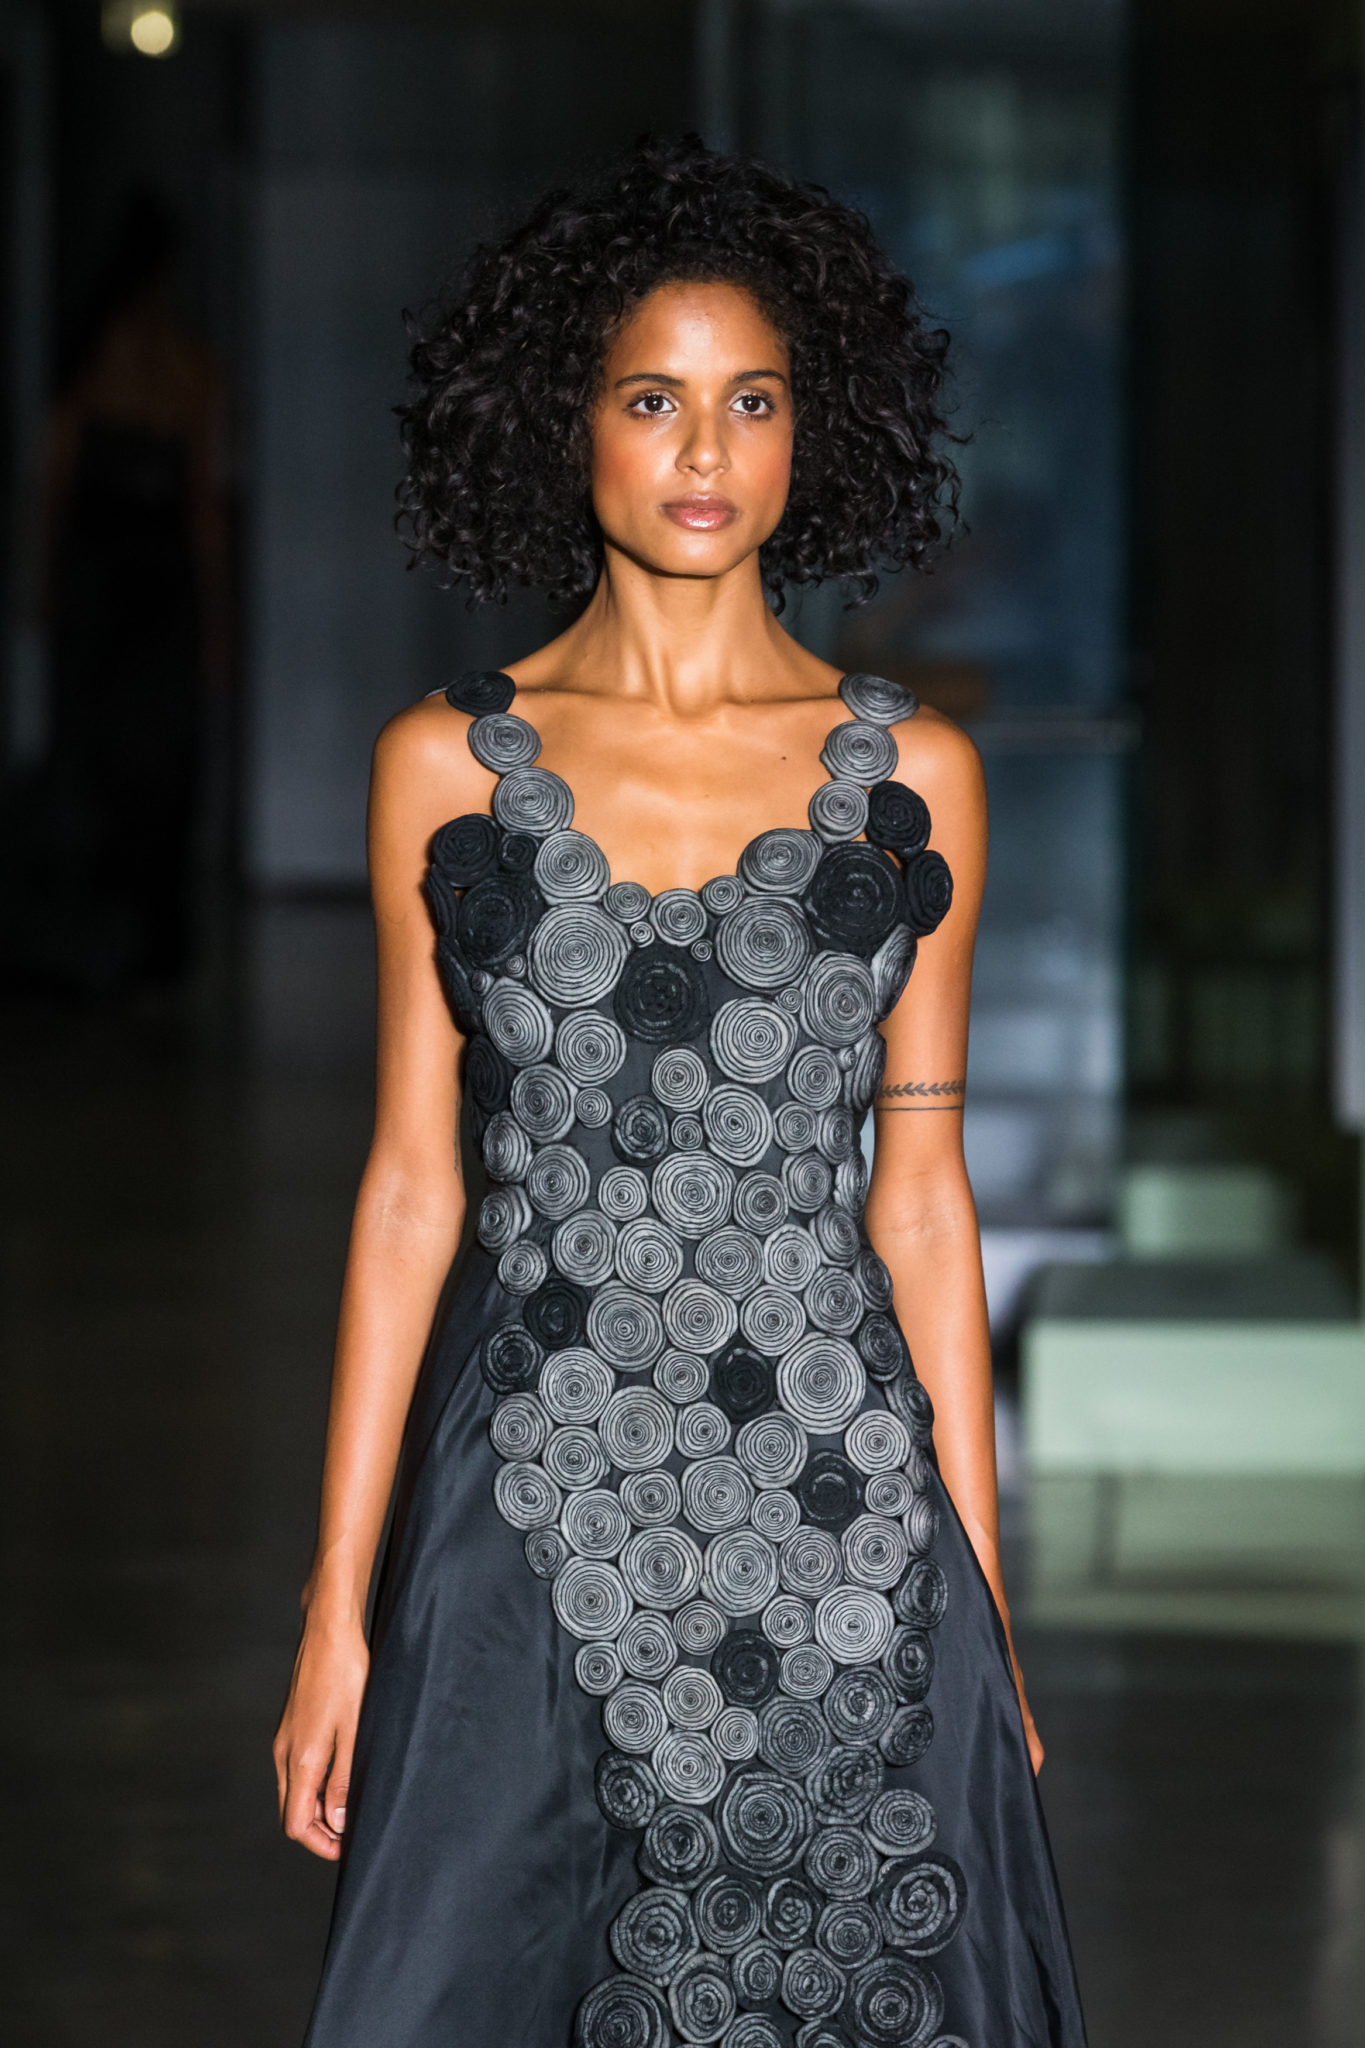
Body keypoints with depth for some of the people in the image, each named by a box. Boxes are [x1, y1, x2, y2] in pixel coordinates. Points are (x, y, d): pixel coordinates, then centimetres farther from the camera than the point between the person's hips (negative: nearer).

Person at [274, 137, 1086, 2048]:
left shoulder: (909, 775, 4)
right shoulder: (452, 765, 3)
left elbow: (920, 1189, 7)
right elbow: (411, 1184, 5)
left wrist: (982, 1590, 5)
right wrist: (336, 1605, 2)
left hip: (836, 1497, 0)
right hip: (541, 1511, 0)